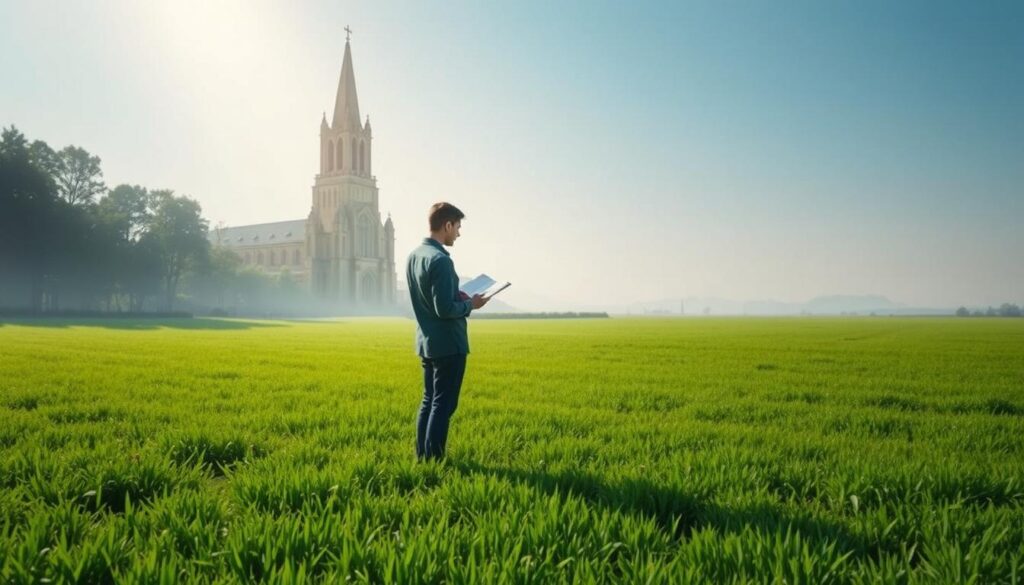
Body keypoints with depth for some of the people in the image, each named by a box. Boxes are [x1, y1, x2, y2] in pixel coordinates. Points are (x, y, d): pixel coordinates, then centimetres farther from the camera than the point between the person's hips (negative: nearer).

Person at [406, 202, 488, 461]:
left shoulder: (414, 256, 8)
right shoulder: (440, 260, -21)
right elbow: (445, 309, -23)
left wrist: (458, 295, 12)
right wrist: (470, 305, -7)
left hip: (425, 342, 9)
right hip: (448, 344, -9)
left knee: (428, 401, 16)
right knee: (443, 405, -1)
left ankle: (422, 456, 22)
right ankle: (434, 459, 4)